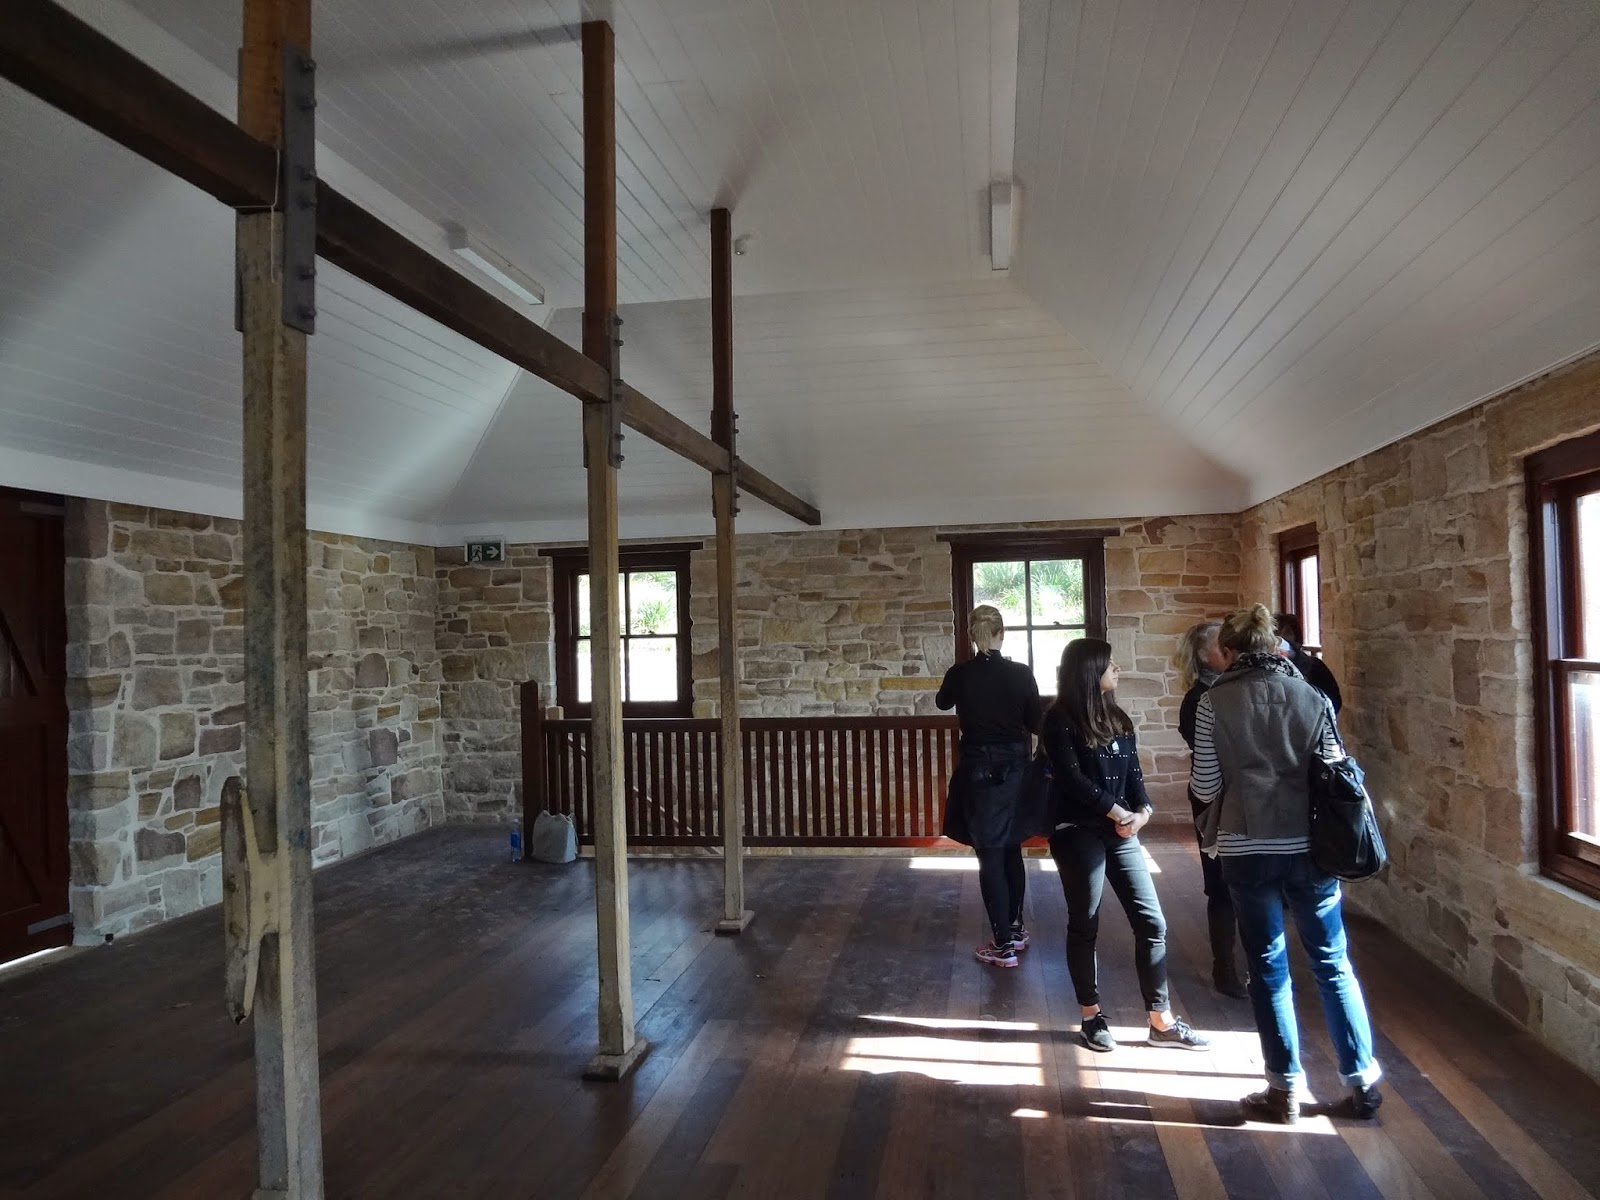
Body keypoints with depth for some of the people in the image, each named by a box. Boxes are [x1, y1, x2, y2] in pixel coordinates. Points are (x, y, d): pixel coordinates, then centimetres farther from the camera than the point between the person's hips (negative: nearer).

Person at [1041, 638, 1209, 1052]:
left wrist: (1143, 811, -10)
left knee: (1151, 922, 3)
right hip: (1078, 832, -6)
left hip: (1120, 832, 6)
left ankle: (1162, 1022, 13)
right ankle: (1092, 1017, 19)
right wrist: (1117, 812, -14)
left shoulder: (1117, 719, 13)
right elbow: (1072, 778, -15)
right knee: (1084, 926, 5)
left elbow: (1133, 772, 8)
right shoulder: (1060, 721, -7)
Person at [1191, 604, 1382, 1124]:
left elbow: (1205, 787, -5)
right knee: (1333, 964, 15)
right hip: (1310, 847, 2)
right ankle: (1362, 1081, 23)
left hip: (1247, 851, -2)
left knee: (1268, 969, 10)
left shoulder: (1214, 703, -5)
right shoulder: (1313, 697, 1)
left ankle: (1286, 1089, 19)